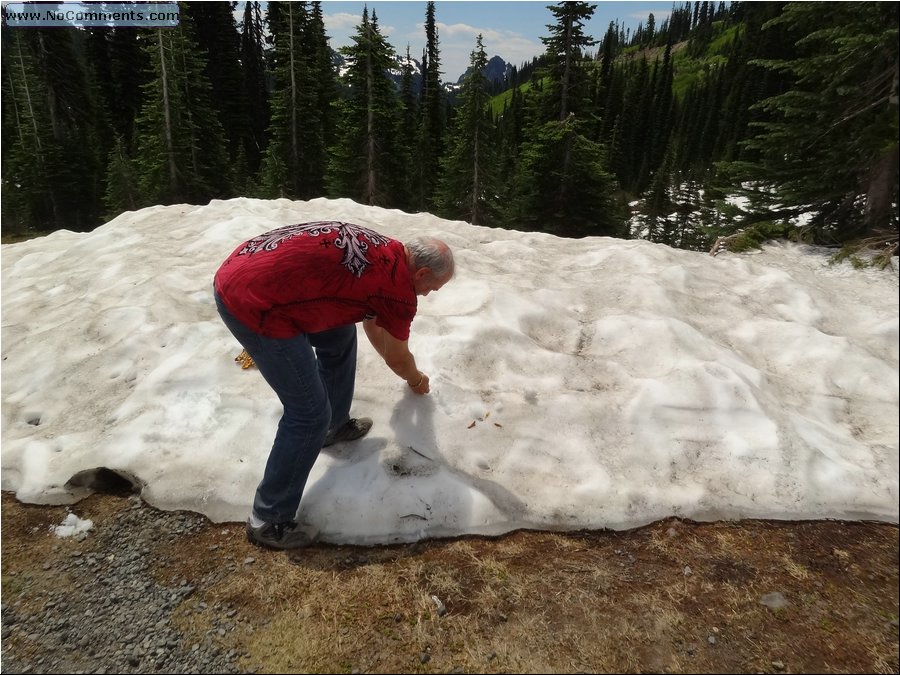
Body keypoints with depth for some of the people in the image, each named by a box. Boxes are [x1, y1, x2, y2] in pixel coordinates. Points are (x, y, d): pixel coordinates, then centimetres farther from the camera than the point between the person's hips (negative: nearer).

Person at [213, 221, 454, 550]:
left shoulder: (380, 251, 18)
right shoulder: (398, 286, -6)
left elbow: (372, 323, 35)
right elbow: (398, 358, 11)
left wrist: (403, 367, 48)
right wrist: (416, 380, 34)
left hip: (238, 271, 10)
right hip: (254, 303, -10)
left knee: (340, 336, 24)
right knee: (309, 413, -1)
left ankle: (334, 426, 42)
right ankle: (269, 520, 14)